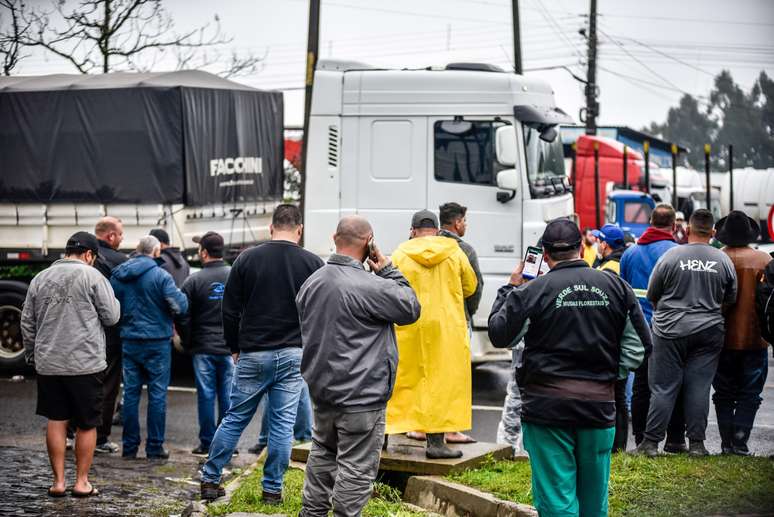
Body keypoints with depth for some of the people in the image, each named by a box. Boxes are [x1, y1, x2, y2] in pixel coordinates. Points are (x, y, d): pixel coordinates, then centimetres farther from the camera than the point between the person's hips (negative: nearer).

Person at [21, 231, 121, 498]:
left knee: (56, 421, 10)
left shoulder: (40, 278, 8)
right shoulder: (92, 276, -7)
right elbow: (111, 317, -4)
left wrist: (32, 353, 23)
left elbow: (27, 322, 12)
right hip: (85, 364, -4)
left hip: (48, 364, 4)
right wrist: (113, 301, 15)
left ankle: (58, 481, 12)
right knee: (87, 424, 6)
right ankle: (82, 482, 10)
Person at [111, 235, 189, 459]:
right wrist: (181, 295, 6)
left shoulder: (118, 275, 4)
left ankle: (130, 446, 11)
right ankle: (155, 447, 3)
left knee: (131, 393, 10)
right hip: (157, 342, -4)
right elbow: (180, 306, -15)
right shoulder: (160, 276, -12)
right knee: (157, 394, 2)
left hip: (129, 342, 4)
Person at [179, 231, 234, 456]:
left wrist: (188, 344, 9)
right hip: (230, 348, 2)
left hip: (203, 348, -2)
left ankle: (207, 443, 8)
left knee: (206, 395, 5)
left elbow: (183, 317, -5)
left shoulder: (193, 281, -6)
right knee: (228, 396, 7)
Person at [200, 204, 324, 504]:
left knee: (234, 419, 10)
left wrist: (235, 347, 14)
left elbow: (230, 309, 3)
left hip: (252, 355, 1)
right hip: (292, 355, -1)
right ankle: (272, 489, 8)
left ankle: (210, 479, 15)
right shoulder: (313, 264, -2)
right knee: (283, 424, 5)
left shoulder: (247, 259, -1)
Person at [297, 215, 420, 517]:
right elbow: (411, 308, -8)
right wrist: (388, 271, -2)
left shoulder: (312, 283, 6)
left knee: (323, 455, 22)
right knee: (356, 468, -1)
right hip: (361, 398, -8)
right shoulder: (369, 286, -21)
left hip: (321, 390, 8)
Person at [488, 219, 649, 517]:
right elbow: (638, 346, 6)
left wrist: (510, 289, 13)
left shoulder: (532, 291, -10)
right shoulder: (616, 287, 3)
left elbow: (499, 336, 3)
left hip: (547, 405, -4)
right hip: (600, 404, 4)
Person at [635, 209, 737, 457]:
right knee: (699, 387, 6)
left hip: (671, 330, -2)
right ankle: (696, 443, 7)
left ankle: (650, 442, 3)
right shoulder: (724, 260, 0)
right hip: (709, 331, 2)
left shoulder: (671, 256, -7)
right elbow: (731, 299, 12)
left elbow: (652, 295, 2)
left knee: (663, 387, 2)